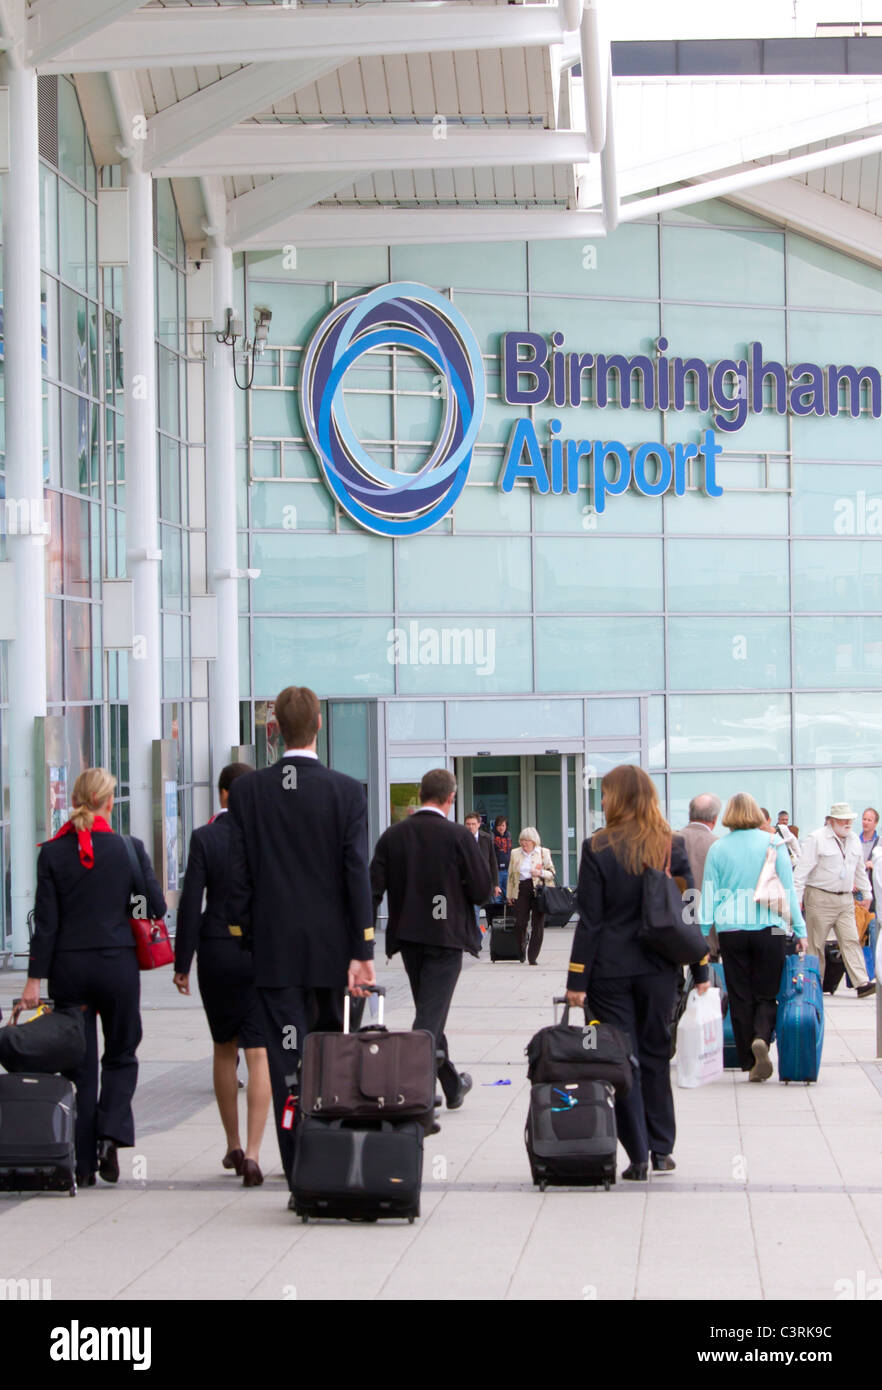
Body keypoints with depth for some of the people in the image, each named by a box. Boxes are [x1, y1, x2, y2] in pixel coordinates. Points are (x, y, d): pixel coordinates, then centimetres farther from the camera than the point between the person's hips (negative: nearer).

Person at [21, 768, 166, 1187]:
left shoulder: (52, 853, -4)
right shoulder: (129, 849, -6)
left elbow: (45, 921, -5)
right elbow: (157, 907, -2)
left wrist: (35, 978, -2)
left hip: (68, 967, 1)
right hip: (117, 964, -1)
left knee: (79, 1064, 8)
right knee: (121, 1056, 15)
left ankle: (83, 1162, 6)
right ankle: (110, 1135, -7)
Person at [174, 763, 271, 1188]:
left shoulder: (204, 838, -6)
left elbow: (190, 903, -8)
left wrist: (182, 963, -2)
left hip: (217, 954, 1)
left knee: (224, 1050, 17)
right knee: (259, 1056, -2)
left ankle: (233, 1147, 26)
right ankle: (252, 1152, -14)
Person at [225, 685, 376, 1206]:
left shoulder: (247, 791, -2)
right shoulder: (347, 791, -6)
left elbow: (239, 876, -1)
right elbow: (357, 874, -8)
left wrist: (244, 935, 9)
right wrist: (363, 952, -7)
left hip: (275, 951, 0)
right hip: (333, 948, 0)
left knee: (288, 1064, -1)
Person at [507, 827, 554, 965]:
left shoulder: (544, 853, 6)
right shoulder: (515, 853, 12)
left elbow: (552, 874, 7)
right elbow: (511, 875, 16)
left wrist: (541, 873, -13)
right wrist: (509, 895, 13)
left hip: (538, 891, -1)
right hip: (521, 890, 1)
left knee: (537, 925, -3)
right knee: (520, 923, -6)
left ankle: (533, 957, 4)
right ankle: (521, 949, 21)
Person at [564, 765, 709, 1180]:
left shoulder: (598, 848, -9)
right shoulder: (672, 845, -1)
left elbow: (589, 920, -9)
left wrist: (577, 981, -5)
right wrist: (700, 971, 8)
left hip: (611, 970, -3)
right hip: (659, 969, 3)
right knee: (656, 1056, 14)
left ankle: (637, 1156, 1)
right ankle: (661, 1150, 16)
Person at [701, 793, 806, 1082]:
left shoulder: (718, 849, 2)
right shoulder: (773, 844, -1)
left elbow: (709, 893, 5)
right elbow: (788, 888, 1)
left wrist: (702, 934, 10)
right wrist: (799, 928, 7)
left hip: (731, 930, 1)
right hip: (769, 928, -1)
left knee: (740, 998, 8)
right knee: (766, 994, 7)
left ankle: (750, 1063, 7)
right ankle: (762, 1038, -21)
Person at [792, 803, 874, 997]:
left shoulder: (854, 840, 12)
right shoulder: (817, 839, -9)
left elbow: (860, 869, 24)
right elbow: (802, 870, -11)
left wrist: (866, 892, 23)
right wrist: (797, 897, -15)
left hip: (845, 899, 5)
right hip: (820, 898, -5)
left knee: (851, 941, -3)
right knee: (815, 944, 1)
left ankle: (862, 983, -10)